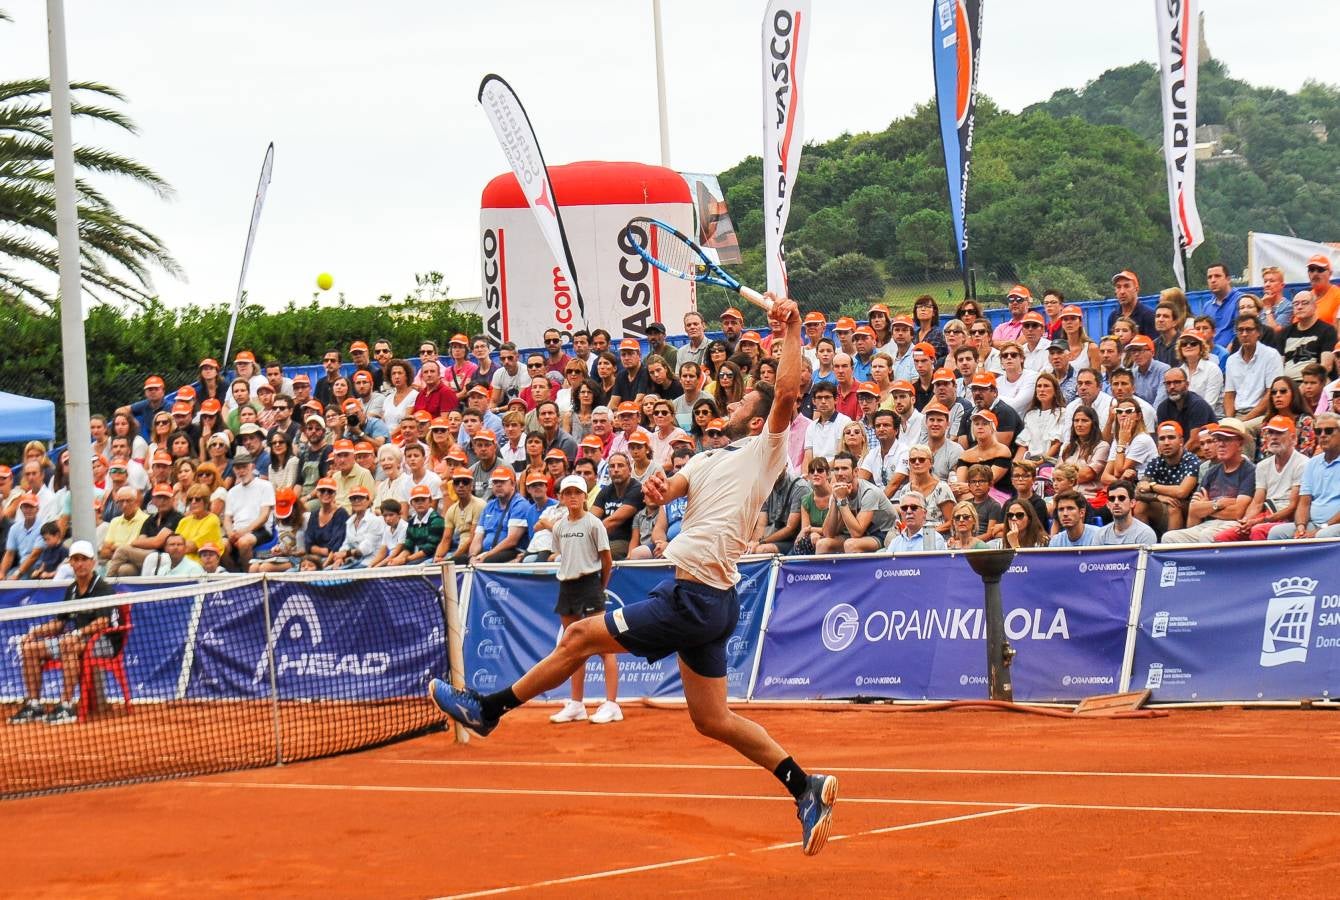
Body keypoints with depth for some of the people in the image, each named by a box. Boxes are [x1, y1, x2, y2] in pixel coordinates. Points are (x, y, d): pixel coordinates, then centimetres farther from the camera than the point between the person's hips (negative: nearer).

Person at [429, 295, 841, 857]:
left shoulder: (765, 450, -7)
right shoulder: (711, 458, 19)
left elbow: (787, 395, -22)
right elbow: (671, 488, 5)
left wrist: (791, 333, -19)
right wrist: (657, 487, -17)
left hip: (694, 598, -9)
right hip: (707, 599, 9)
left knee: (580, 636, -1)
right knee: (712, 719, 10)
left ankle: (487, 708, 11)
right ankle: (807, 787, 8)